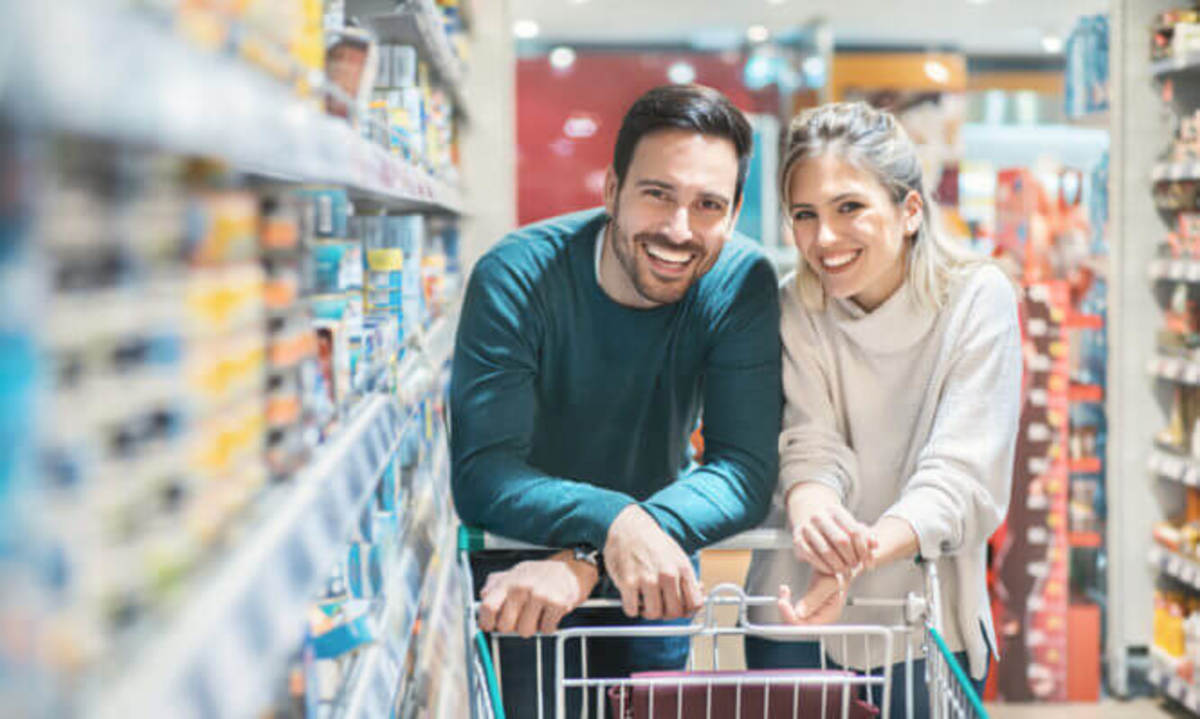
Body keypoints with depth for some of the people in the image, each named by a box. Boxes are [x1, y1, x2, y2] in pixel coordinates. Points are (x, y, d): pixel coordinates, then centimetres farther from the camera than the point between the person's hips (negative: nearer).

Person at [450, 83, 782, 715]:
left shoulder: (743, 285, -19)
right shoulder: (517, 277, -26)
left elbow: (746, 470, -26)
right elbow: (480, 472, -31)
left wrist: (585, 564, -40)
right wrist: (613, 522, -51)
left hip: (651, 569, 3)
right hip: (520, 562, -2)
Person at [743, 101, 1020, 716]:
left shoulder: (977, 299, -12)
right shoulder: (796, 309, -5)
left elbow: (961, 477, -21)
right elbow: (812, 445, -16)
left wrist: (859, 558, -39)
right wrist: (811, 512, -41)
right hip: (796, 618, 1)